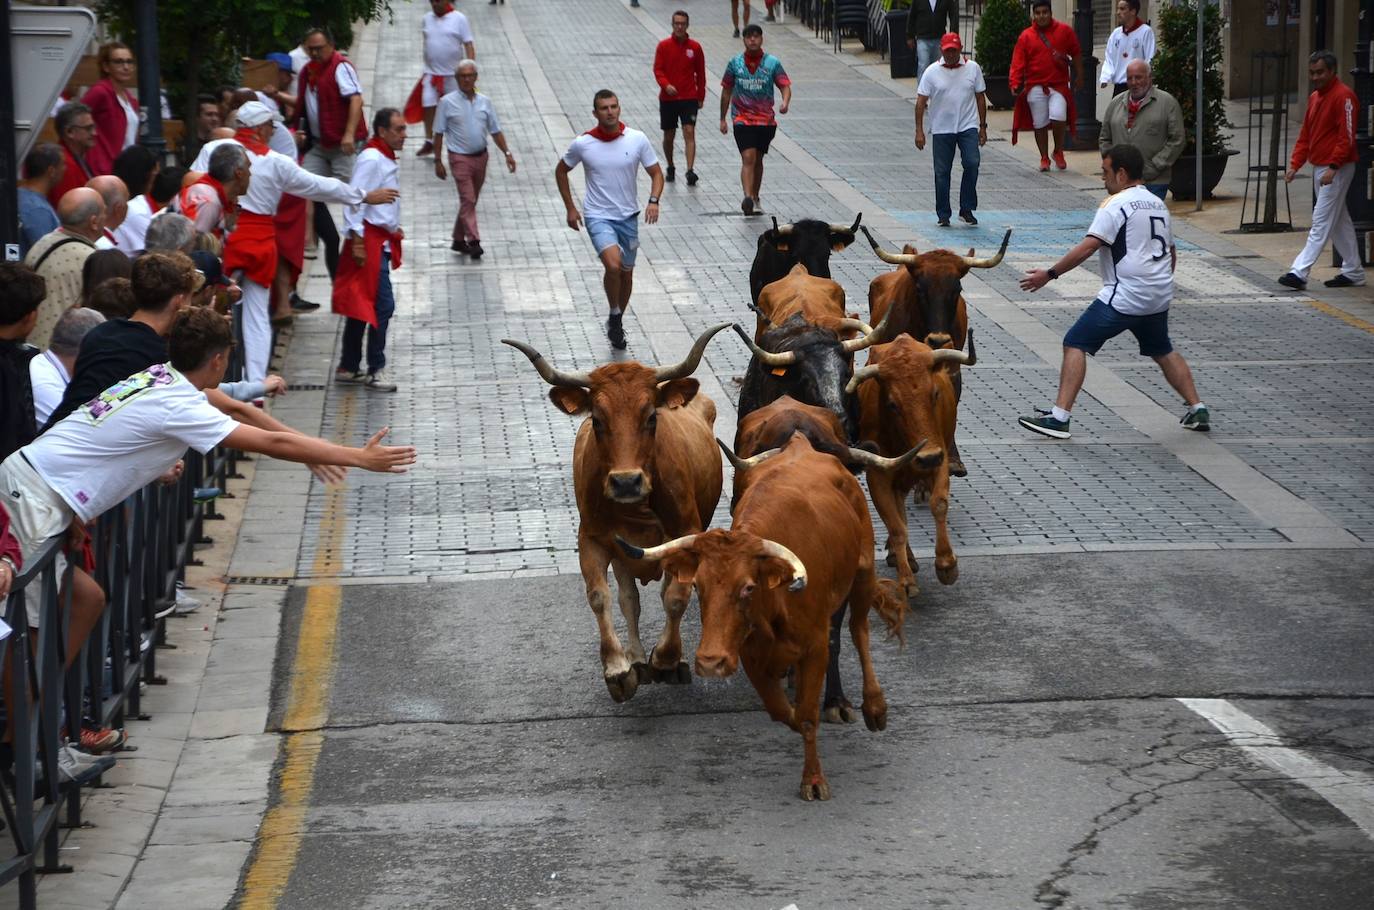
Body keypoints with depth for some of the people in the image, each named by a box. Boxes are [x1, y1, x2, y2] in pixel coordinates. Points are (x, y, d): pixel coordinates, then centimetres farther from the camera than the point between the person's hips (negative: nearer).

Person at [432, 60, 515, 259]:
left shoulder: (484, 102, 6)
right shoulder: (447, 102, -6)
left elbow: (495, 131, 10)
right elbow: (439, 133, -3)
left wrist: (507, 153, 0)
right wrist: (438, 161, -6)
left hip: (481, 157, 5)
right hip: (460, 158, -5)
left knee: (470, 201, 12)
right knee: (468, 200, -13)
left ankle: (458, 240, 23)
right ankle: (473, 241, -16)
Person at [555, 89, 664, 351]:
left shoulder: (637, 140, -7)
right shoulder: (583, 144, -10)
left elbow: (656, 173, 2)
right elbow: (561, 170, 8)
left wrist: (653, 201, -17)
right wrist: (570, 208, 4)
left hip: (628, 216, 3)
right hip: (598, 216, -3)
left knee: (626, 273, 13)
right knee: (613, 265, -24)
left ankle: (616, 321, 35)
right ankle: (615, 315, -1)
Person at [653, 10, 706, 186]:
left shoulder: (695, 47, 2)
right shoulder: (663, 46, 0)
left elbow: (700, 74, 8)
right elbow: (658, 69, -4)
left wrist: (701, 97, 6)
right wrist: (666, 85, -22)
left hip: (689, 98, -1)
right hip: (668, 98, 1)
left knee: (689, 132, -14)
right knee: (669, 135, 10)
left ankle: (690, 171, -21)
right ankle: (670, 169, 29)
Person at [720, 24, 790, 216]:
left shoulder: (772, 63, -1)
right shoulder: (735, 63, 1)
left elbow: (785, 86, -4)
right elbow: (727, 91, 10)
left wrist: (785, 103, -26)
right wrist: (723, 119, 12)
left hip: (766, 119, 2)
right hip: (742, 119, -2)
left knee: (758, 159, 13)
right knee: (748, 157, -17)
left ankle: (755, 199, 27)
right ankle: (747, 198, -30)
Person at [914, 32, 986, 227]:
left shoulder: (973, 68, 3)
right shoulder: (932, 72, -2)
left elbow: (980, 98, 10)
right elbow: (921, 102, -2)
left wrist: (983, 127, 8)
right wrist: (919, 131, -7)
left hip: (968, 127, 0)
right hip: (941, 129, 0)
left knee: (972, 164, -15)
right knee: (942, 172, 3)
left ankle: (966, 209, -3)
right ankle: (943, 215, 12)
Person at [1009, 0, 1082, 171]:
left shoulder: (1064, 31, 4)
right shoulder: (1026, 36, 2)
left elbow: (1076, 53, 14)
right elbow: (1018, 63, -2)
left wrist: (1079, 74, 14)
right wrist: (1015, 84, -12)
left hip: (1059, 85, -1)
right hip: (1035, 87, 1)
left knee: (1058, 118, -18)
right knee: (1040, 124, 4)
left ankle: (1058, 152, 5)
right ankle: (1044, 158, 18)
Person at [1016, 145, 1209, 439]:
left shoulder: (1117, 205, -10)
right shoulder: (1158, 204, 15)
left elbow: (1087, 248, -18)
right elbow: (1171, 254, 24)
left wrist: (1049, 274, -14)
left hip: (1124, 297, -8)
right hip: (1159, 298, 8)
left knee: (1076, 344, -5)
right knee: (1163, 351, 27)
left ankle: (1059, 417, -13)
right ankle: (1198, 411, 25)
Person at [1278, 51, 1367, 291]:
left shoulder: (1343, 97, -14)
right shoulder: (1314, 97, 15)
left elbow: (1347, 138, -19)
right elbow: (1305, 135, 17)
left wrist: (1333, 168, -25)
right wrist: (1295, 165, 7)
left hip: (1336, 170, -9)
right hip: (1319, 169, 9)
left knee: (1321, 223, -11)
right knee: (1340, 222, 13)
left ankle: (1299, 273, -17)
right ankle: (1353, 273, 20)